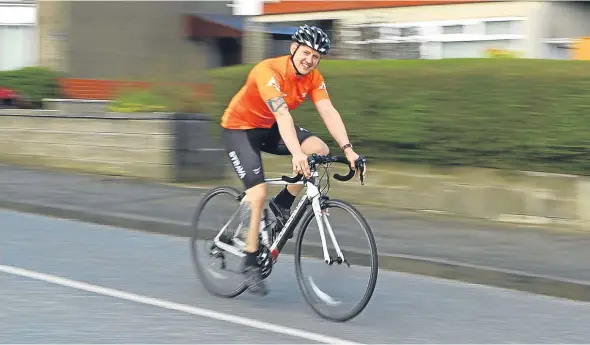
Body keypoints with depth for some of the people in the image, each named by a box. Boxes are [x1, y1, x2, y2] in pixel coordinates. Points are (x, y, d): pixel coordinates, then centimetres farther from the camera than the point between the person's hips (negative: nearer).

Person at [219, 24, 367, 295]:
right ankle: (250, 263, -4)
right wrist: (296, 153, -56)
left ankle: (282, 205, 1)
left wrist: (348, 149, -33)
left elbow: (329, 112, -20)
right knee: (258, 193, -18)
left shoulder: (313, 78, -11)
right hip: (239, 128, -6)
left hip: (269, 128, 6)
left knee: (320, 150, -17)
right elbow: (282, 114, -43)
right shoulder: (268, 71, -30)